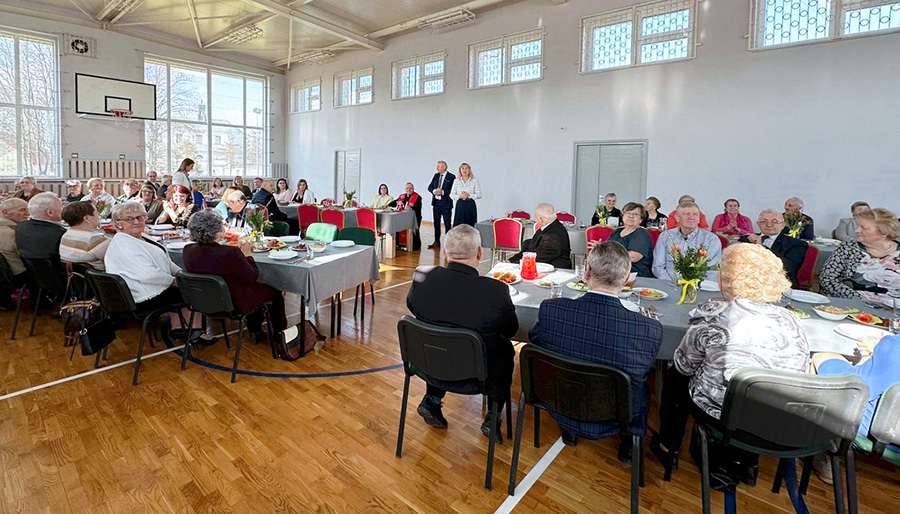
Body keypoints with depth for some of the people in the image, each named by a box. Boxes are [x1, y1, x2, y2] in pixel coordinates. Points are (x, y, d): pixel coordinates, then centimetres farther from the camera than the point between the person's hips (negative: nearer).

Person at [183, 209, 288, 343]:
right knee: (274, 292, 15)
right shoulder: (230, 253, -32)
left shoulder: (188, 250, -10)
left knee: (255, 288, 30)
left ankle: (256, 331, 42)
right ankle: (280, 333, 32)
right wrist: (247, 256, -6)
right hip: (235, 304, -7)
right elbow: (252, 277, -19)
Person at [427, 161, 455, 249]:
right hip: (436, 202, 6)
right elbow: (430, 187, 10)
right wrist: (434, 191, -11)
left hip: (446, 203, -6)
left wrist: (443, 192, -21)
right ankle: (437, 242, 21)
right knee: (436, 223, 12)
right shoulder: (436, 176, 11)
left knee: (447, 224, 0)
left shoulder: (451, 177, -7)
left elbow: (453, 190, -15)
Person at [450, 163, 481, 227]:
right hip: (460, 205, 2)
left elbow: (479, 195, 0)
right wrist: (460, 196, -11)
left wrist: (469, 195, -13)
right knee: (459, 225, -3)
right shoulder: (456, 181, 9)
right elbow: (451, 195, 7)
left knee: (470, 225, -3)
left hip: (470, 205, -1)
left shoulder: (475, 181, 3)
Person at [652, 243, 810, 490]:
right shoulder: (791, 320, -6)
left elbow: (684, 365, -7)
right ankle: (743, 463, 40)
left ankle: (667, 447, 39)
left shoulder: (712, 314, -19)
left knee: (675, 376, 22)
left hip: (724, 414, -4)